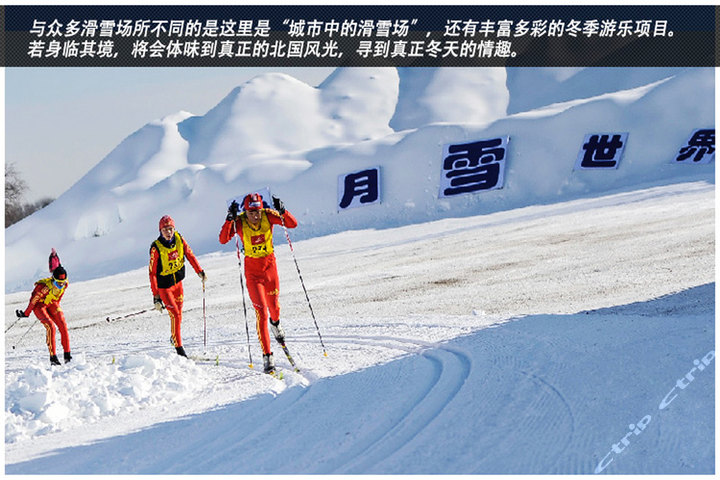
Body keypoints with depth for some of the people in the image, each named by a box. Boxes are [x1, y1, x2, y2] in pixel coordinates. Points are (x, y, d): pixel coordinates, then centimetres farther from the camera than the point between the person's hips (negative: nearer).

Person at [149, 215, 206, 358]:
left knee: (179, 313, 14)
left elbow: (189, 254, 6)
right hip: (164, 286, -5)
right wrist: (156, 296, -21)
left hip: (178, 282, 5)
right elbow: (152, 273, -19)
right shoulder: (156, 248, -22)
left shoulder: (179, 239, -9)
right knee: (175, 315, -12)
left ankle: (175, 337, 37)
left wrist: (199, 271, -2)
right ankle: (179, 348, -3)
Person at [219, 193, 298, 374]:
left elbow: (293, 224, -17)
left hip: (270, 265, 2)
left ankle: (275, 323, 55)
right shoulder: (239, 222, -15)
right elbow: (223, 239, -27)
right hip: (252, 269, -2)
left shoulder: (268, 215, -12)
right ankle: (267, 356, -7)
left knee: (273, 305, 16)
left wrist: (282, 211, -33)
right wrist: (230, 219, -37)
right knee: (261, 312, -10)